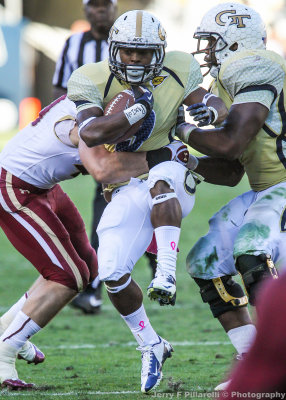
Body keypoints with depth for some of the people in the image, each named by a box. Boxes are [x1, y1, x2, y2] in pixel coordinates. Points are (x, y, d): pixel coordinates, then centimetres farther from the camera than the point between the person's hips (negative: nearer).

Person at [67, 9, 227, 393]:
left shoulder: (177, 73, -6)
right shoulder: (94, 81, -13)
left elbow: (217, 105, -8)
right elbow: (91, 133, -29)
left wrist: (211, 109, -32)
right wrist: (138, 110, -28)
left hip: (174, 177, -1)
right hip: (127, 186, 1)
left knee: (159, 180, -39)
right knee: (112, 273, -8)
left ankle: (166, 274, -41)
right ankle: (151, 346, 14)